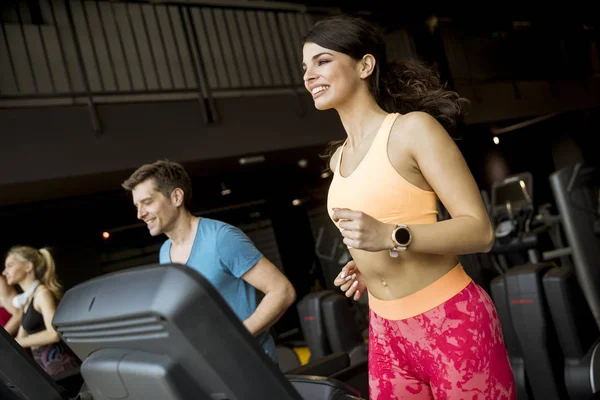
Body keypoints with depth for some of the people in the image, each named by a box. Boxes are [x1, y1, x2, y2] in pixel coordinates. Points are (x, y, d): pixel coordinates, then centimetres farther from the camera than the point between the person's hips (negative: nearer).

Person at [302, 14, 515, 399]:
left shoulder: (414, 127, -10)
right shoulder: (339, 158, 10)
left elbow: (480, 230, -14)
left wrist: (392, 236, -27)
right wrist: (367, 266, 4)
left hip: (451, 321, -6)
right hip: (386, 331, 7)